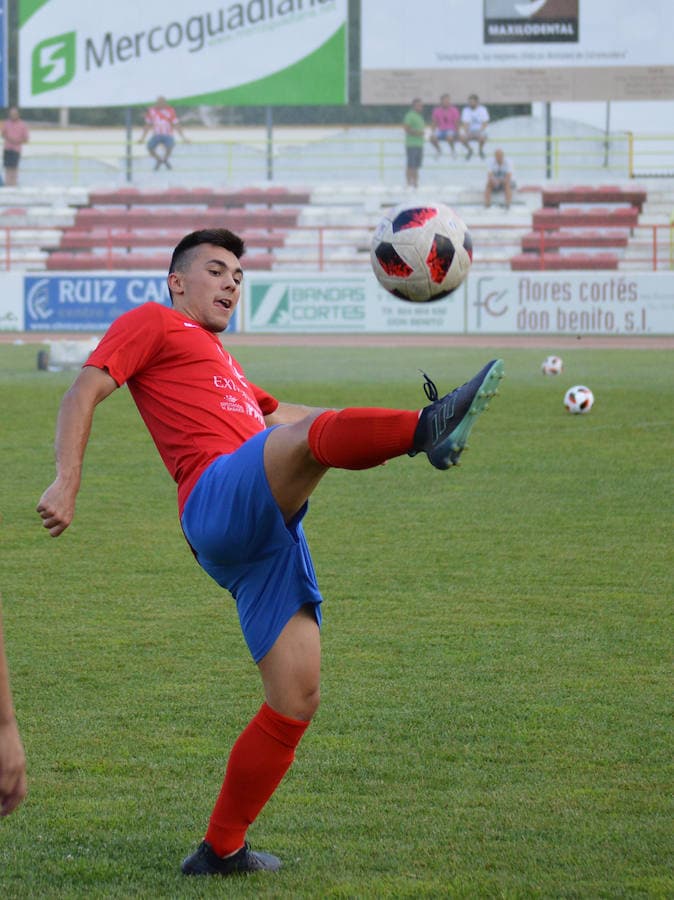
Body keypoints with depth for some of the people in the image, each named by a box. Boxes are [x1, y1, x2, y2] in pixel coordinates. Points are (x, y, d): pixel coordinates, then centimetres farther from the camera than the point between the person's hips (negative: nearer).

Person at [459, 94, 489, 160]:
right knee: (462, 138, -30)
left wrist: (479, 132, -30)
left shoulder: (482, 109, -8)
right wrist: (467, 133, -33)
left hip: (480, 131, -1)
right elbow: (465, 124, -14)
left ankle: (481, 150, -1)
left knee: (482, 137, -37)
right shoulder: (466, 110, -6)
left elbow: (485, 123, -12)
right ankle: (469, 150, 2)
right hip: (469, 131, 1)